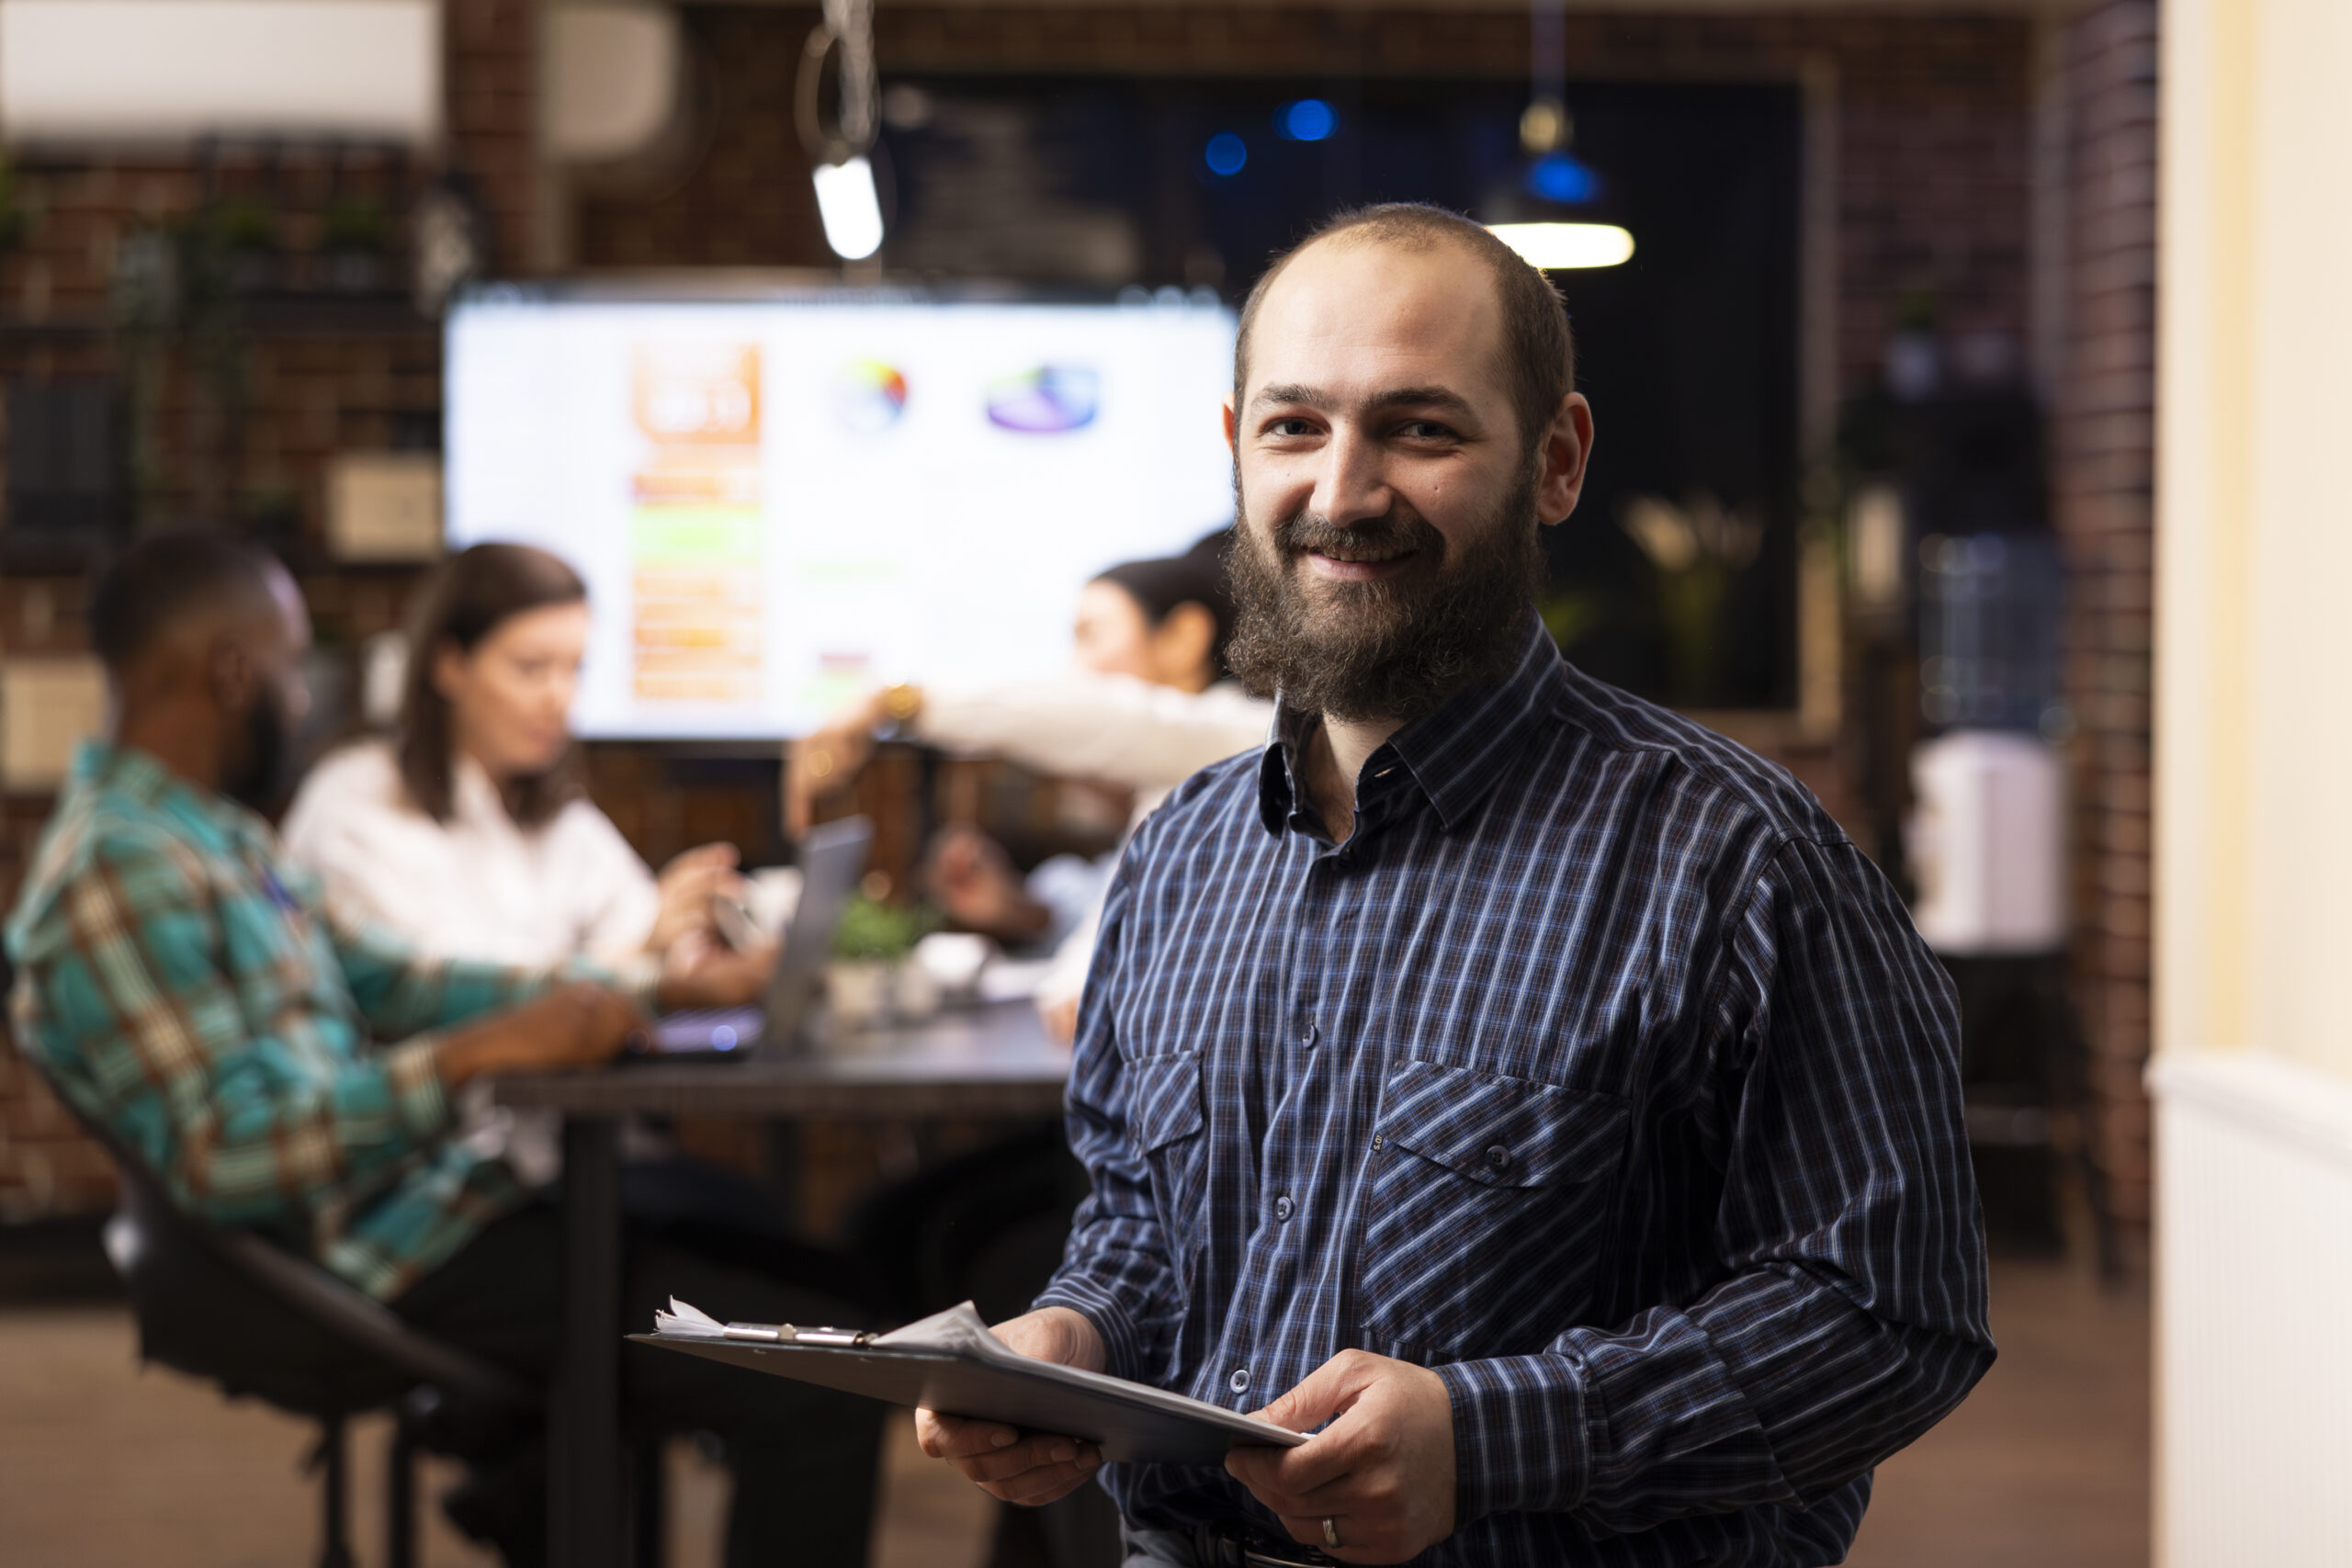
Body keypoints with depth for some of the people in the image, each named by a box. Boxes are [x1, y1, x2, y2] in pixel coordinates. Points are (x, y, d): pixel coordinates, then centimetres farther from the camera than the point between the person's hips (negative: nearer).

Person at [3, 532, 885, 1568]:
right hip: (391, 1266, -10)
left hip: (430, 1198, 10)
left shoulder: (209, 832, 12)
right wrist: (482, 1053, -29)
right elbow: (223, 1156, -26)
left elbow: (380, 980, 16)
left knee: (787, 1273, 24)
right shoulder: (119, 875, -19)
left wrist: (653, 991, 9)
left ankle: (535, 1481, 28)